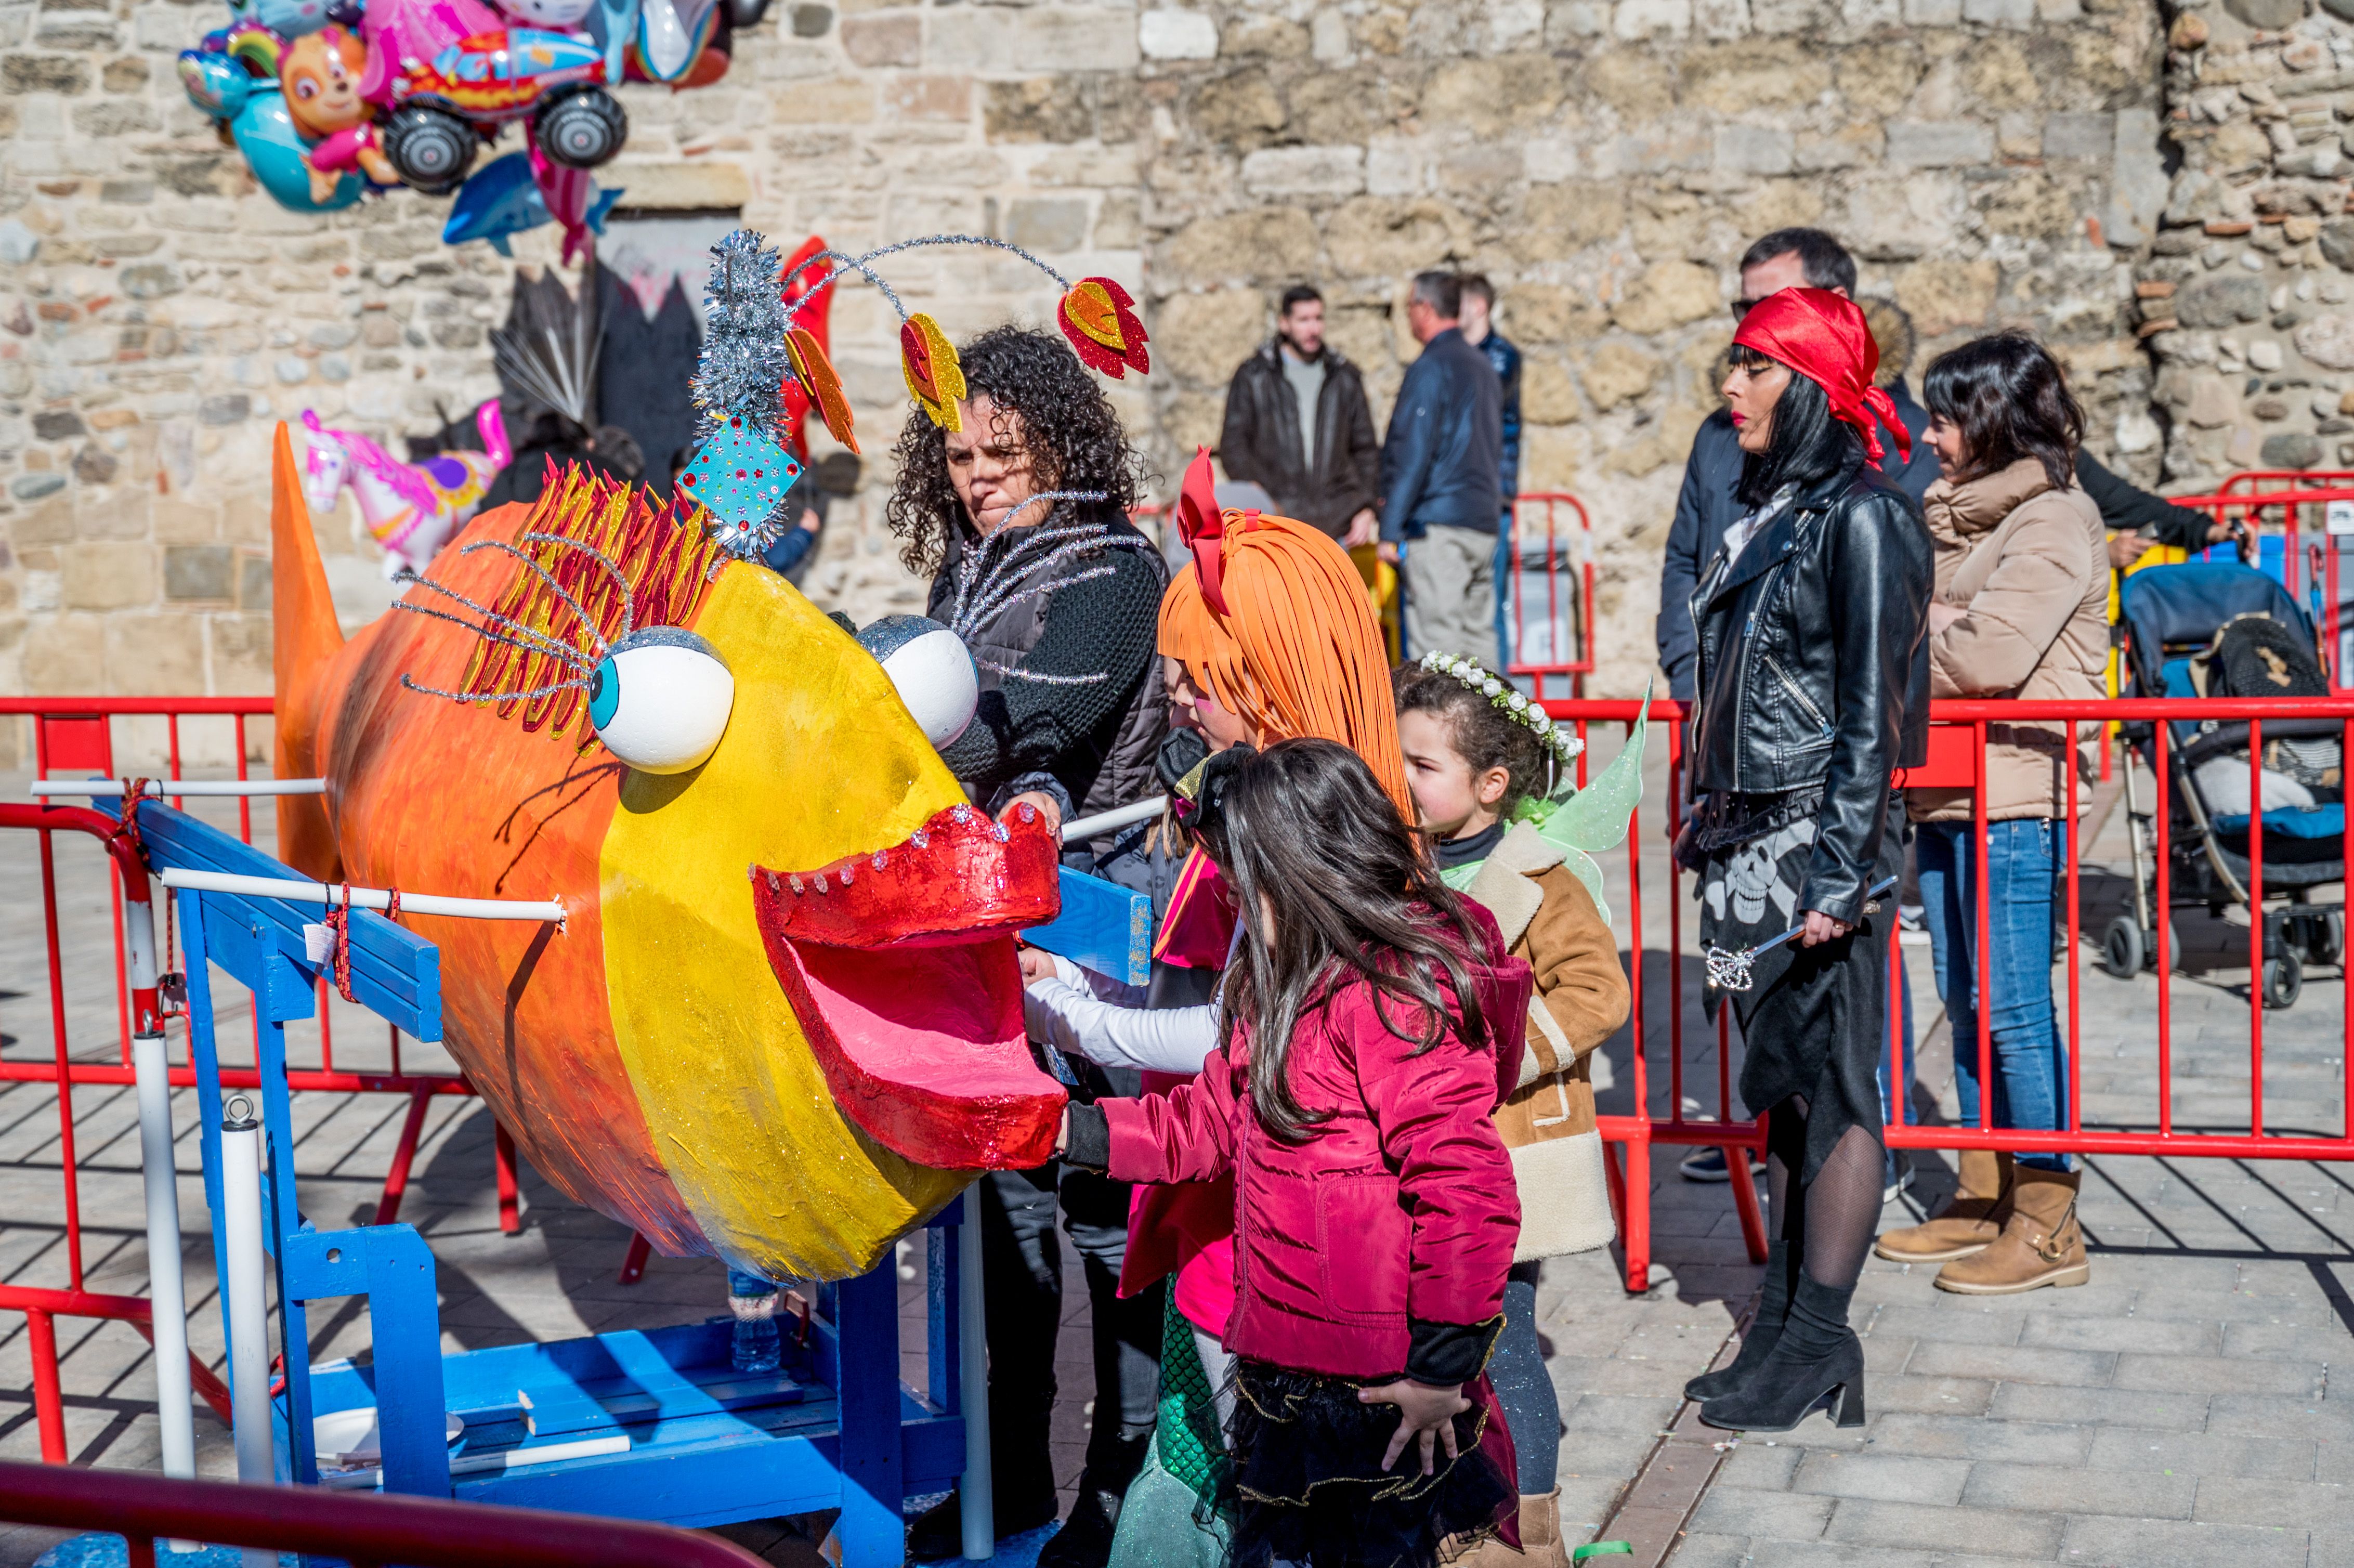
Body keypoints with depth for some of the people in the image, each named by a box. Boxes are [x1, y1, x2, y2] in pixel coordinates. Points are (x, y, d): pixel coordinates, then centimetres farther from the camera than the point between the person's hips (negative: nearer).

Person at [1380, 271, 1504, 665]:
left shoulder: (1431, 368, -8)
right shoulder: (1483, 366, 18)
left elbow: (1412, 454, -13)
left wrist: (1391, 529, -13)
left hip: (1438, 527, -8)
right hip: (1484, 523, 9)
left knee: (1436, 648, -9)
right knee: (1478, 638, 9)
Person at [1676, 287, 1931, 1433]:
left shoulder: (1861, 519, -11)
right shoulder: (1768, 508, 13)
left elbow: (1871, 716, -15)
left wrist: (1839, 873, -18)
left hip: (1818, 843, -9)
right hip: (1749, 842, 9)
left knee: (1829, 1087, -1)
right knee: (1782, 1086, 13)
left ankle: (1818, 1344, 7)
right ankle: (1783, 1332, 21)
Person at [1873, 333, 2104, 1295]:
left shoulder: (2052, 523, -10)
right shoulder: (1955, 515, 17)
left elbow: (1991, 654, -20)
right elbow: (1933, 627, 15)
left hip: (2016, 796, -9)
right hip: (1946, 790, 9)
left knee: (2014, 1009, -4)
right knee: (1966, 1003, 13)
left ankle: (2047, 1225, 4)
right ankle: (1983, 1197, 23)